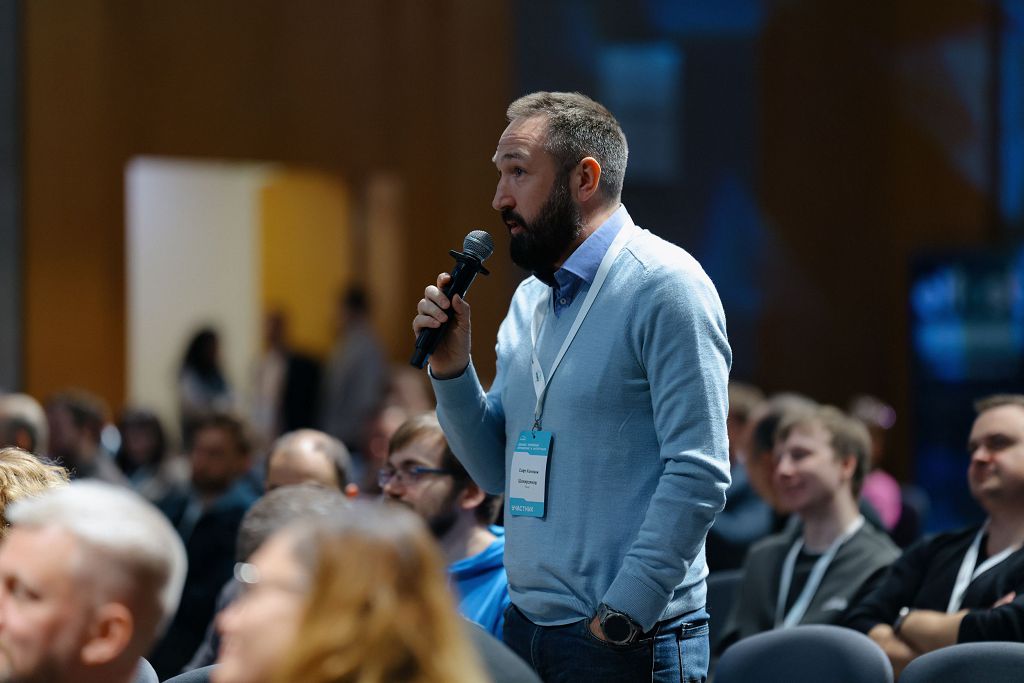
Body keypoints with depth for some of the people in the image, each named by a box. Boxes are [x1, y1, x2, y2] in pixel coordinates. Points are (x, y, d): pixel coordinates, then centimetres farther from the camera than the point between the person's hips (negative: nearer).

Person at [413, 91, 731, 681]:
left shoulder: (663, 286, -11)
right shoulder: (529, 300, 14)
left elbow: (699, 474, -17)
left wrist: (620, 616, -18)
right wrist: (452, 368, 0)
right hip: (528, 628, 7)